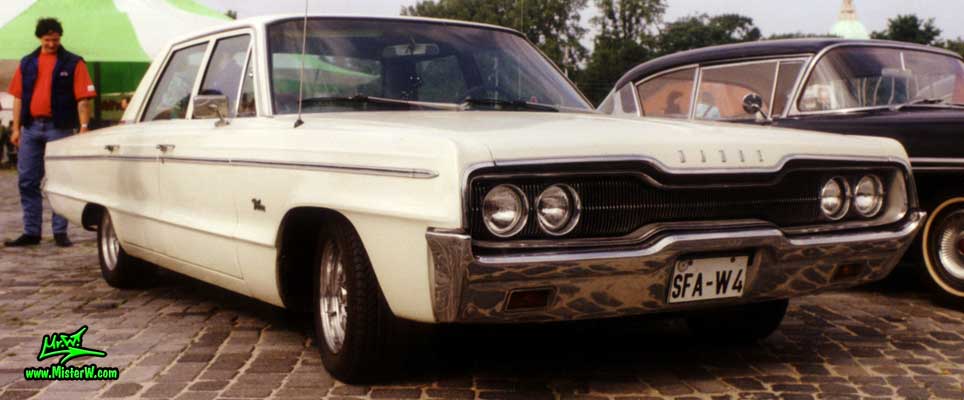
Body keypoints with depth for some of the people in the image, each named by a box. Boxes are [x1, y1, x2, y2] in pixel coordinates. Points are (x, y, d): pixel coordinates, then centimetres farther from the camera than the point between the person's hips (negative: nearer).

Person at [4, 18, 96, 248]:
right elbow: (18, 97, 12)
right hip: (31, 127, 4)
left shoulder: (73, 63, 0)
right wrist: (16, 128, 6)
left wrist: (84, 127, -15)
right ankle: (31, 232, 14)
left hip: (59, 128, -4)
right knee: (27, 182, 6)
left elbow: (83, 99, -6)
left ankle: (60, 232, 8)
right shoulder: (27, 63, 12)